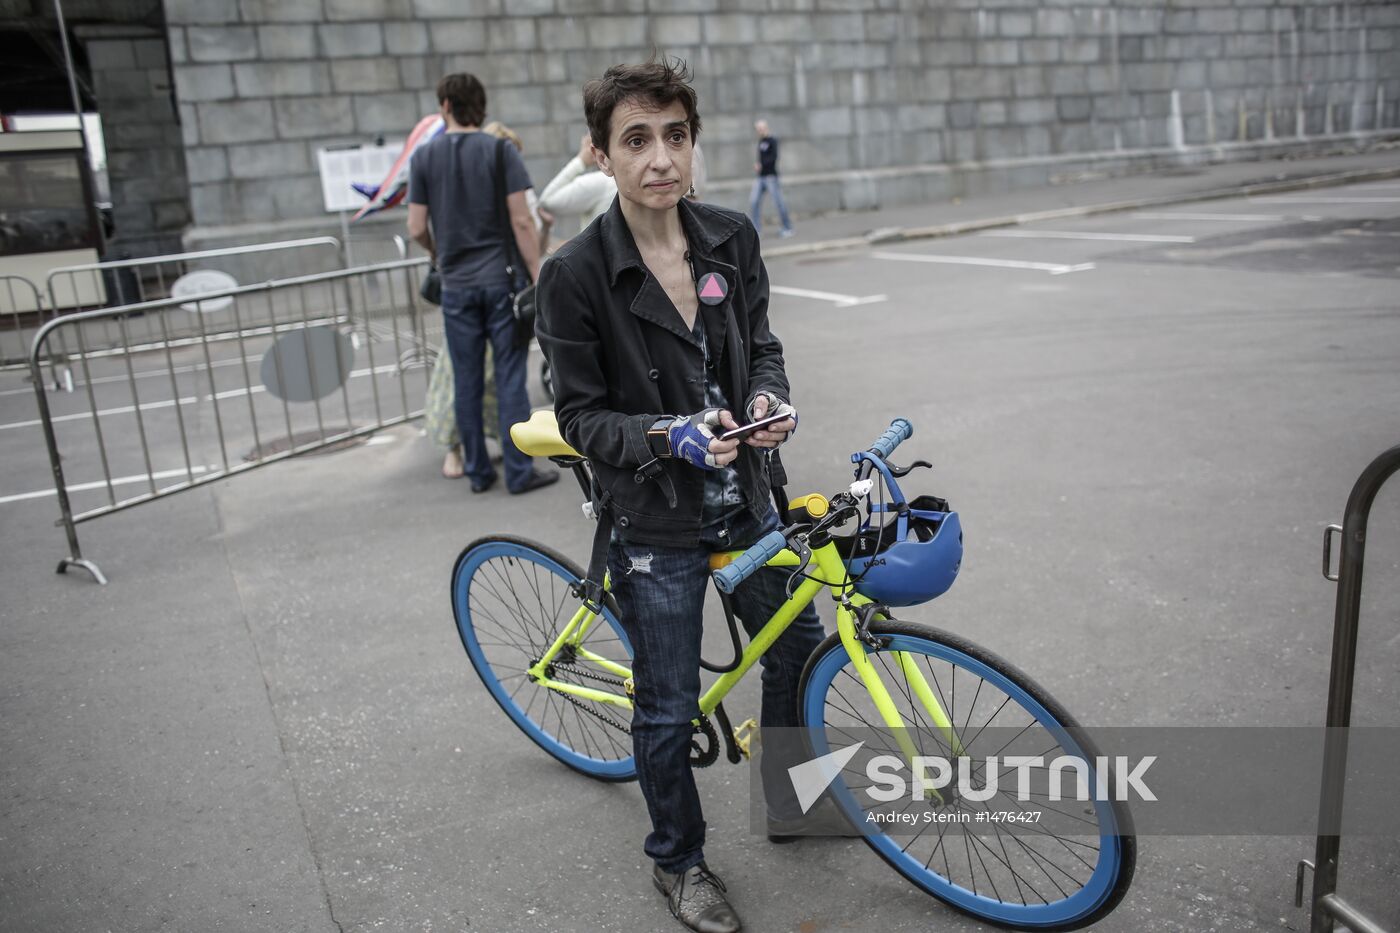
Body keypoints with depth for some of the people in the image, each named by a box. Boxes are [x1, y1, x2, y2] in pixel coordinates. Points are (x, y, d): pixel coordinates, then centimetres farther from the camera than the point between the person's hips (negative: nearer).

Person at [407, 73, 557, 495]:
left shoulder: (425, 157, 2)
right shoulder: (500, 150, -3)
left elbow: (417, 229, 2)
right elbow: (521, 221, -10)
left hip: (456, 283, 2)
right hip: (502, 279, -2)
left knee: (467, 382, 9)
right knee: (510, 378, 1)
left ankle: (478, 472, 17)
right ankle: (519, 472, 4)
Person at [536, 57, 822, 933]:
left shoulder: (732, 237, -4)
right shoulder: (576, 273, -16)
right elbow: (582, 416, -11)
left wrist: (769, 396, -14)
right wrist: (670, 434, -28)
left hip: (747, 502, 5)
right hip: (655, 526, -5)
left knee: (798, 650, 20)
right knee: (669, 709, 8)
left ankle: (792, 802, 47)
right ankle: (679, 859, 35)